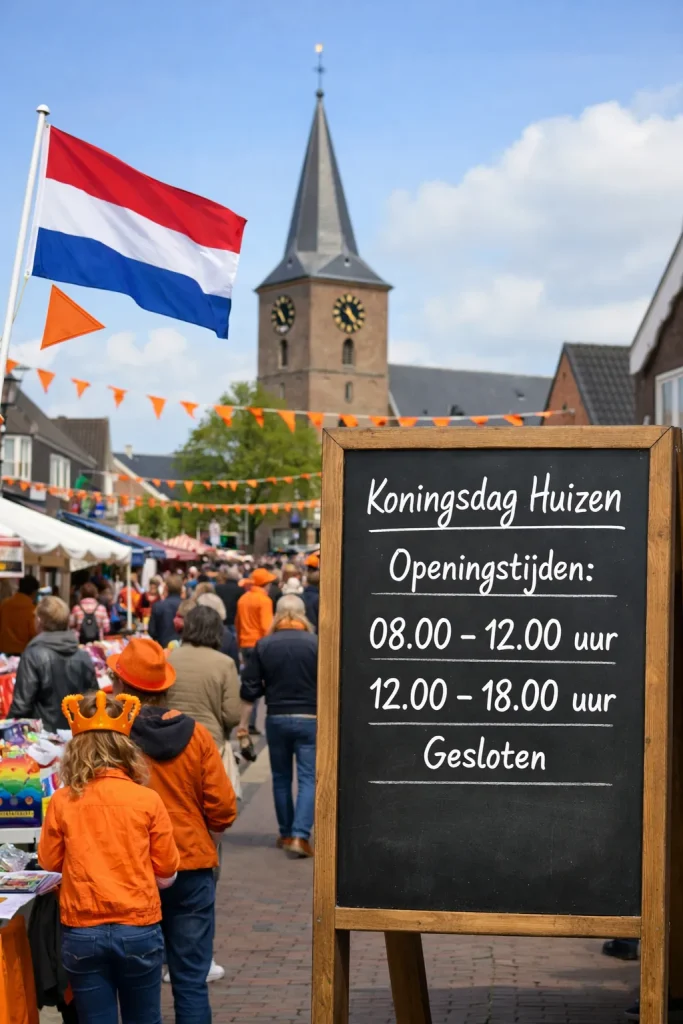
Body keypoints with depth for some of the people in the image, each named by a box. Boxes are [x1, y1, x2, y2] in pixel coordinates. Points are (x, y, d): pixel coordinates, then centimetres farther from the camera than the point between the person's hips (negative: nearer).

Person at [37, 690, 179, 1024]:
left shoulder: (62, 802, -7)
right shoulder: (148, 800, -8)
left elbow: (49, 861, 8)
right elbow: (167, 872, 1)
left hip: (81, 933, 0)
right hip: (139, 929, 0)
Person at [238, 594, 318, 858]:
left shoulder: (263, 646, 0)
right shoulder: (316, 644, -5)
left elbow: (249, 689, 1)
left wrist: (242, 725, 8)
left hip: (276, 719, 2)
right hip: (309, 718, -2)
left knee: (281, 778, 16)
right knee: (308, 779, 0)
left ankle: (286, 834, 23)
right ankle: (300, 836, -12)